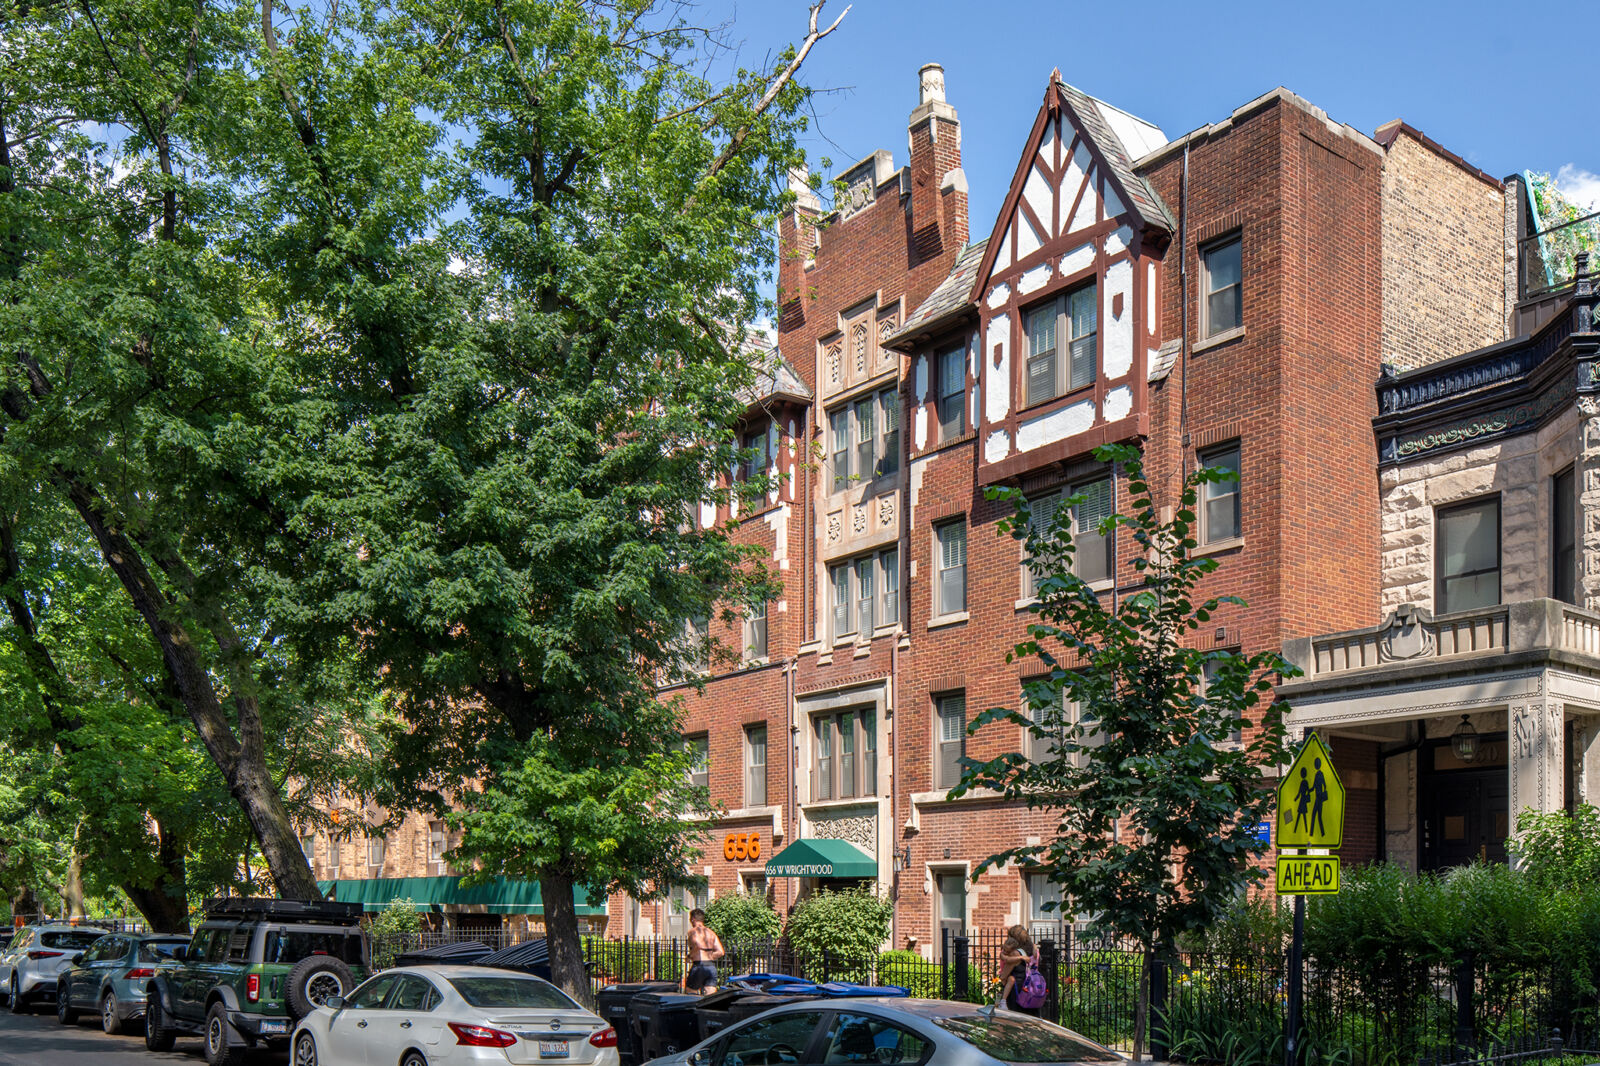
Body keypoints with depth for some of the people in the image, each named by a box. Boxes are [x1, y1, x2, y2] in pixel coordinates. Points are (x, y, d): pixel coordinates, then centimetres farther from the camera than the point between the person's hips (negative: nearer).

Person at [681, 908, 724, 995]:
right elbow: (721, 952, 8)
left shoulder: (693, 931, -2)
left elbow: (698, 945, -22)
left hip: (699, 966, -5)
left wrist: (690, 956, -6)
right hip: (712, 967, 5)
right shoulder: (711, 932, 15)